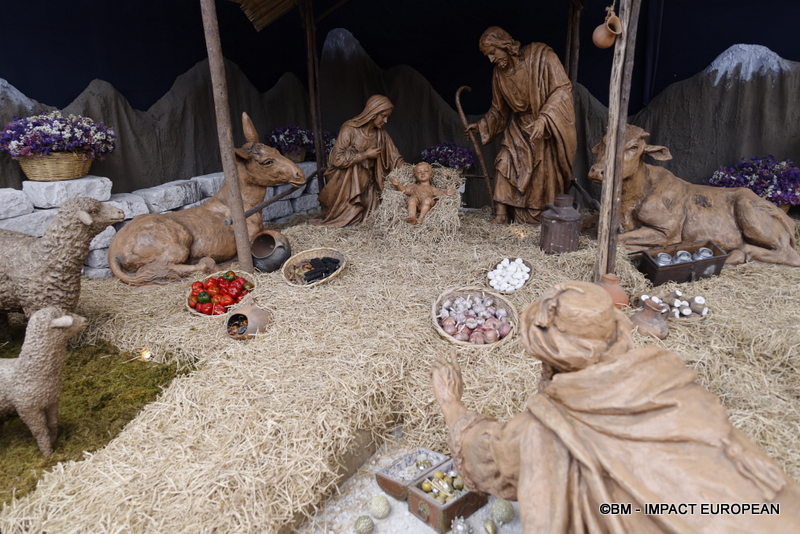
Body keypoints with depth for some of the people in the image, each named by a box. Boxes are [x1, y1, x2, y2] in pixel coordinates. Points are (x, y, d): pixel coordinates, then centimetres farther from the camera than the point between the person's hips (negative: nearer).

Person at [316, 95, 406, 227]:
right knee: (346, 220, 1)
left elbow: (396, 160, 6)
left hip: (366, 186, 5)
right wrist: (366, 154, -18)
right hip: (346, 185, -5)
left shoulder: (381, 134, 3)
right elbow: (337, 159, -20)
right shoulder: (350, 129, -15)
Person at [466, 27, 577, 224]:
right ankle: (501, 213, -7)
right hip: (520, 126, 5)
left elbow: (562, 89, -23)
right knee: (505, 161, -12)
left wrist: (543, 119, -32)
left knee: (547, 172, -3)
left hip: (550, 126, -4)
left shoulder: (540, 55, -19)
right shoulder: (500, 73, -2)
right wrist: (481, 126, 5)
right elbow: (498, 109, 13)